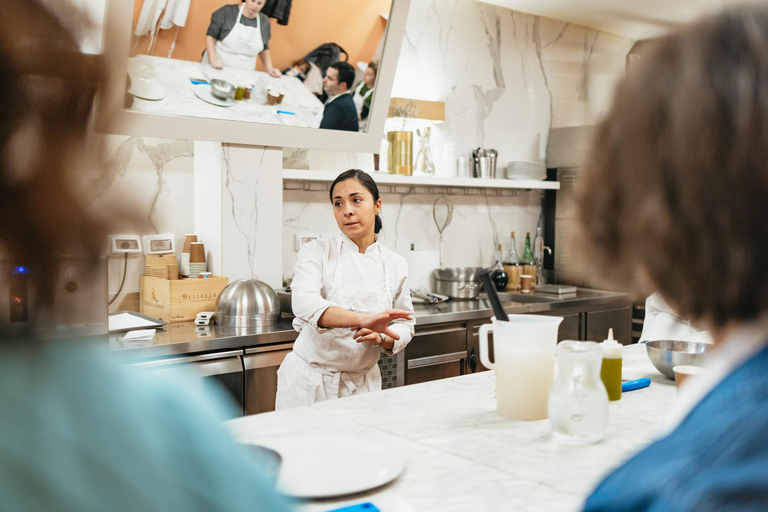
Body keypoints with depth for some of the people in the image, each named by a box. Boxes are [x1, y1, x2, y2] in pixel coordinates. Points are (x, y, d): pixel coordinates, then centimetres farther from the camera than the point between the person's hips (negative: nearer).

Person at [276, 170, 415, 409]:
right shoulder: (316, 252, -7)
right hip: (309, 383, -2)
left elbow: (404, 326, 7)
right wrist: (363, 319, -40)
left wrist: (380, 337, -15)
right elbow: (305, 304, -26)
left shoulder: (395, 264, 1)